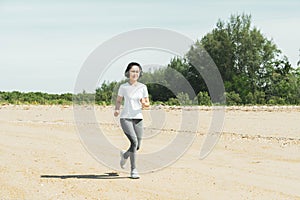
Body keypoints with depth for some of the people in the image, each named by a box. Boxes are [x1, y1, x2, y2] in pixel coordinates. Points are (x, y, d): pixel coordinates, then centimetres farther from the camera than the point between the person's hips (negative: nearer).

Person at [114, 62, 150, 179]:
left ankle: (124, 155, 40)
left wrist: (143, 103, -14)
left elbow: (148, 104, 10)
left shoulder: (142, 87, 5)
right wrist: (117, 109, -7)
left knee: (137, 146, 5)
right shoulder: (123, 87, 1)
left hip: (138, 118, 3)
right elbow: (118, 101, 13)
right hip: (125, 118, -3)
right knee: (134, 141, -21)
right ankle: (133, 170, -13)